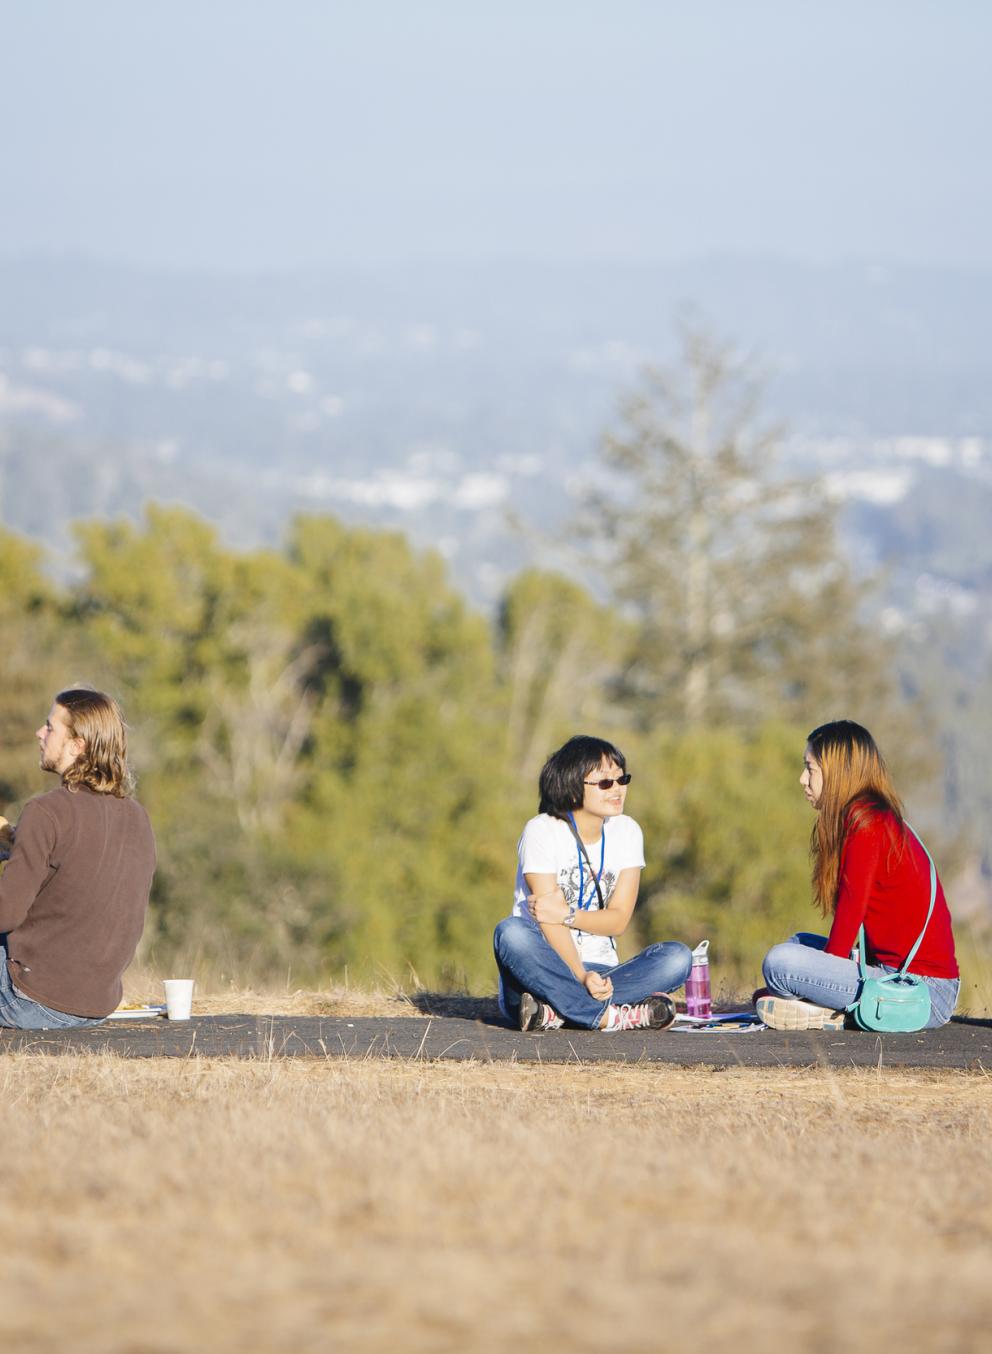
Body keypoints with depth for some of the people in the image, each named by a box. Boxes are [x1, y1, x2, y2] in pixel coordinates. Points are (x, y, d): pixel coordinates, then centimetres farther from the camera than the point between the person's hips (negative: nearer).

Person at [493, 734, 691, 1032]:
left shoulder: (626, 832, 6)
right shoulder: (542, 832, -8)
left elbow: (618, 920, -1)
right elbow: (549, 923, -16)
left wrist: (567, 914, -18)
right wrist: (582, 978, -30)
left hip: (598, 970, 4)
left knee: (677, 957, -20)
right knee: (512, 932, -36)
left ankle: (556, 1012, -32)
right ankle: (611, 1016, -37)